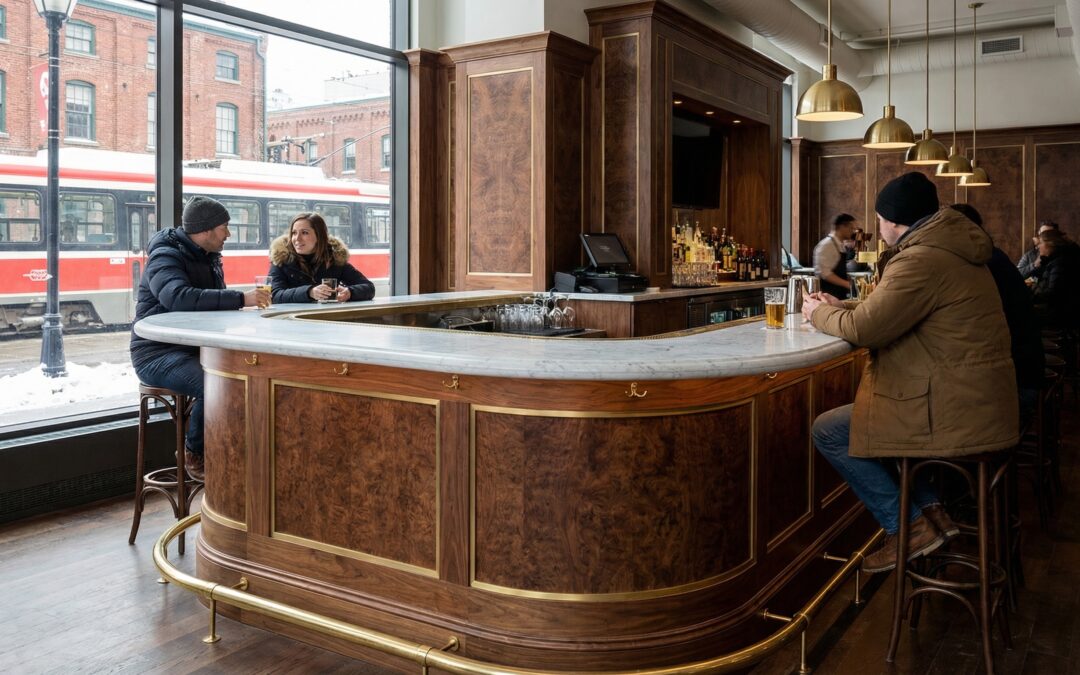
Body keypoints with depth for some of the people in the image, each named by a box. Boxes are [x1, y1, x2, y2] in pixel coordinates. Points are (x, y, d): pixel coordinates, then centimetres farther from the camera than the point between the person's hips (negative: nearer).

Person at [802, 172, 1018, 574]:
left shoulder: (923, 260, -20)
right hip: (978, 401, 11)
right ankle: (930, 510, 23)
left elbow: (862, 328, -19)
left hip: (956, 413, -11)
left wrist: (820, 313, 0)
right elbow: (884, 315, 20)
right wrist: (838, 307, 16)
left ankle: (908, 527, 4)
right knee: (865, 413, 28)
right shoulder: (950, 249, 14)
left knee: (828, 431, -3)